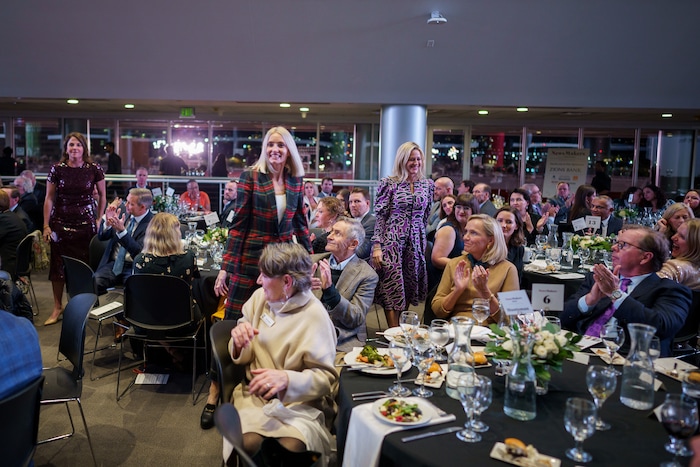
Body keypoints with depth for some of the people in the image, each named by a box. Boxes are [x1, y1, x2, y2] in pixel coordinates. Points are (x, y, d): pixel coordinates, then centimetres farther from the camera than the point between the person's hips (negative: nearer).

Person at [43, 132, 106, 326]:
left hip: (86, 222, 0)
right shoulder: (57, 169, -1)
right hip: (61, 222, 1)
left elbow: (102, 196, 9)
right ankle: (57, 307, 17)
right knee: (58, 264, 4)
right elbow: (49, 198, 2)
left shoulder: (94, 169, -2)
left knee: (85, 264, 1)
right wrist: (46, 225, -2)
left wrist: (99, 219, 5)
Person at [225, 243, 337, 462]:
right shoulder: (260, 297, 2)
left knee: (290, 448, -31)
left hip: (299, 401, -3)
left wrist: (288, 379, -29)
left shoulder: (314, 316, -13)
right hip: (255, 394, 4)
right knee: (248, 443, -27)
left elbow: (326, 377, -11)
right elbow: (244, 358, 11)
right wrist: (240, 343, -13)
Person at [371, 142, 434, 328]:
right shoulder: (389, 183, -4)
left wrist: (422, 240, 16)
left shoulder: (428, 185, 8)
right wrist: (377, 246, -12)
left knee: (410, 288, 8)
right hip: (391, 241, -4)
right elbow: (380, 216, -6)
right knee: (392, 288, -6)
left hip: (416, 242, 4)